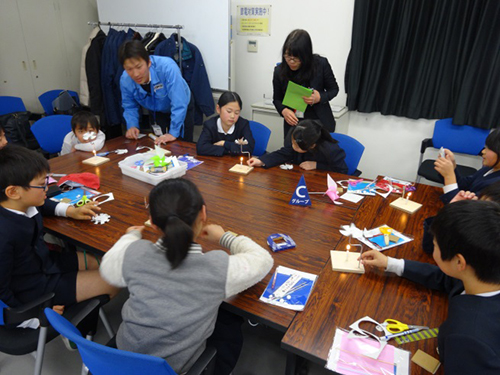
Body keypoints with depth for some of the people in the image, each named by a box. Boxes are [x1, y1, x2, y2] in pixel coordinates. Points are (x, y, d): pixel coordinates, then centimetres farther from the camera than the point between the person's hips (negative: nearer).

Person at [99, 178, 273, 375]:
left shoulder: (134, 254, -26)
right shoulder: (219, 269, -32)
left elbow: (107, 267, -2)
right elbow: (262, 259, -12)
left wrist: (130, 236, 16)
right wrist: (224, 237, 2)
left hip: (125, 351, 3)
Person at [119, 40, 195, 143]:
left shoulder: (167, 67, -38)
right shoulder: (125, 80, -21)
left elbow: (179, 104, -38)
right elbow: (130, 106, -5)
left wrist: (173, 133, -38)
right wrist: (132, 126, -22)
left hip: (182, 110, -3)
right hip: (157, 112, 3)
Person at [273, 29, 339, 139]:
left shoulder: (321, 64, -9)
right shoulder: (279, 70, -5)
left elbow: (334, 89, 4)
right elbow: (277, 99, 7)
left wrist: (320, 97, -18)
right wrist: (284, 110, -15)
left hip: (320, 123, -1)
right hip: (293, 124, 1)